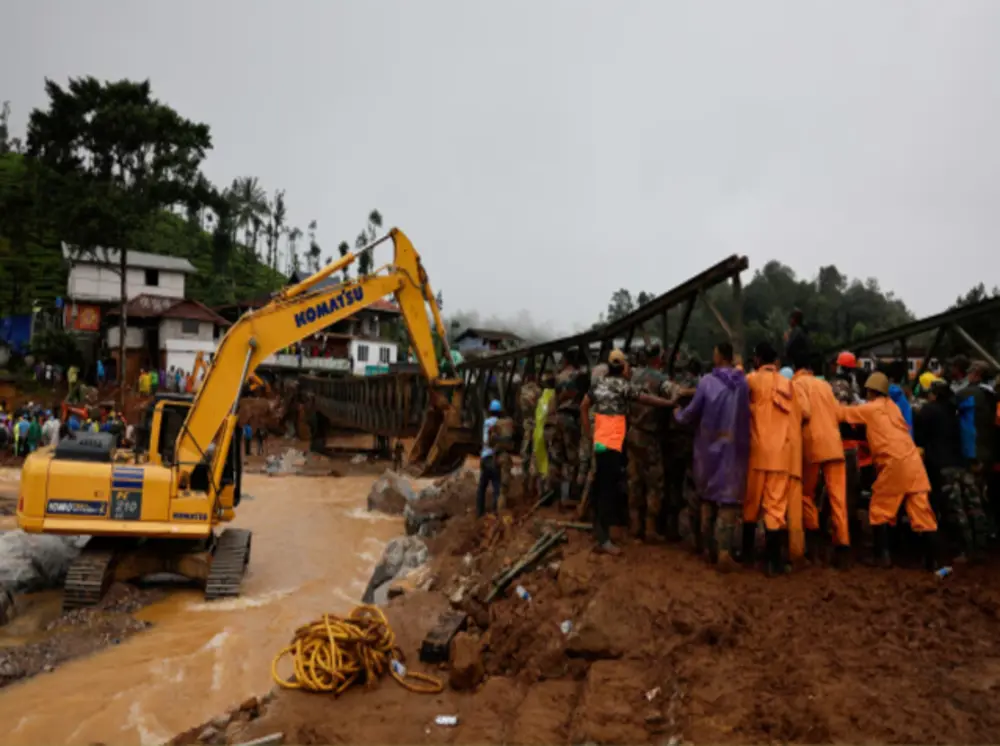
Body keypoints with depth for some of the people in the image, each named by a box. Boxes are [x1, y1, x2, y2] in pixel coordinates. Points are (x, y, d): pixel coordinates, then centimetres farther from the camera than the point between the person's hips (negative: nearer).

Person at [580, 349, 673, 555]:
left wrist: (589, 432, 18)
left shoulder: (599, 383, 11)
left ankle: (598, 529, 28)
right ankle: (604, 540, -6)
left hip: (599, 442, 8)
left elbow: (583, 407, 15)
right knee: (609, 490, -6)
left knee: (600, 487, 17)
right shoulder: (622, 384, -10)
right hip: (612, 444, -8)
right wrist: (672, 403, 2)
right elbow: (646, 399, -8)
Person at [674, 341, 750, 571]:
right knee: (729, 497, 2)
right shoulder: (743, 382, -2)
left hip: (710, 447, -1)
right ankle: (724, 548, -11)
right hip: (734, 448, 1)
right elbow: (747, 413, 4)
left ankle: (709, 543, 25)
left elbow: (692, 413, -1)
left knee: (707, 494, 17)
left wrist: (678, 414, 19)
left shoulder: (708, 381, -9)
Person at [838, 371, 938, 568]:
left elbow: (842, 414, 7)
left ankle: (882, 556, 4)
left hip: (894, 463, -6)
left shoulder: (870, 408, 3)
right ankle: (931, 559, 4)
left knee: (879, 511, 5)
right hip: (912, 461, 6)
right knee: (921, 512, 4)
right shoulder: (891, 406, 22)